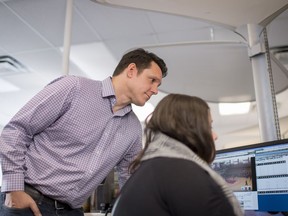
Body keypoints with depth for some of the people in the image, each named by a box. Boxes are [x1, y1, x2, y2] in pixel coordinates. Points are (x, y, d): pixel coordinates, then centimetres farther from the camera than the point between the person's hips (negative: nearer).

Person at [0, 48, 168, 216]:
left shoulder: (134, 129, 6)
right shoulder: (73, 87, -10)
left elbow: (130, 180, 15)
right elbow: (17, 129, -9)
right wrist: (14, 188, -14)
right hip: (29, 202, -5)